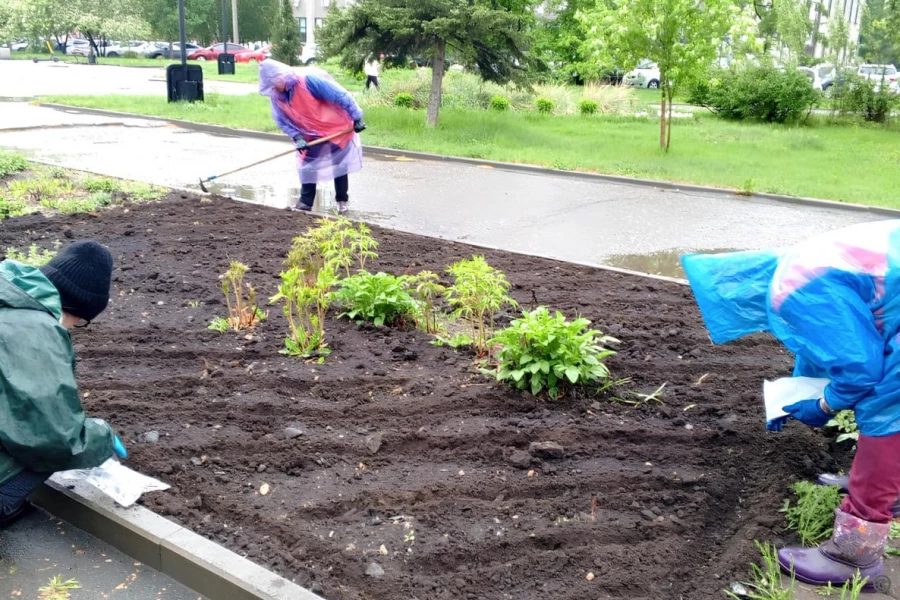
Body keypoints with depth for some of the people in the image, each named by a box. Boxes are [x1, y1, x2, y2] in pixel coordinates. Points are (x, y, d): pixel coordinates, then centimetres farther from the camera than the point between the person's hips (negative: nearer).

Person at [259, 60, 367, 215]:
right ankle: (305, 202, 13)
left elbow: (340, 96, -28)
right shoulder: (276, 96, -12)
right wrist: (297, 138, -18)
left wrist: (357, 118, -23)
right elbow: (282, 121, -3)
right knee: (308, 166, 4)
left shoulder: (308, 79, -32)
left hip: (337, 128, -5)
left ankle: (342, 201, 19)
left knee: (340, 165, 6)